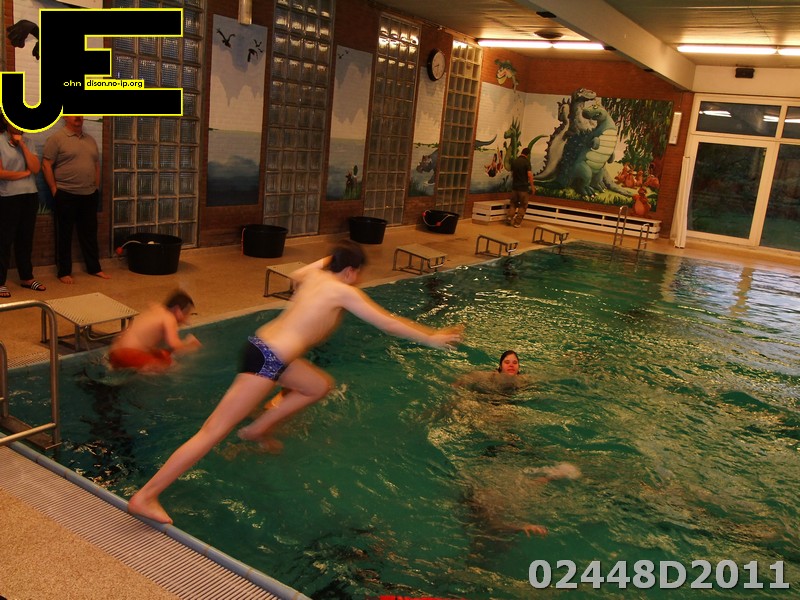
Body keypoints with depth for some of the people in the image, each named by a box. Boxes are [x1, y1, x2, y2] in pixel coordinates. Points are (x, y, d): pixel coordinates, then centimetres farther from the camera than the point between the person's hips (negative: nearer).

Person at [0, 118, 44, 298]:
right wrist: (24, 173, -4)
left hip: (30, 197, 5)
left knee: (26, 239, 13)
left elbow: (35, 168, -3)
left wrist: (22, 145, -7)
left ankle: (26, 277, 24)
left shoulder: (27, 142, 10)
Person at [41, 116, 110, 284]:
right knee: (64, 235, 3)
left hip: (89, 195, 5)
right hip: (66, 195, -5)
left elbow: (97, 165, 18)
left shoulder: (90, 140, 12)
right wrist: (55, 190, -11)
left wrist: (96, 188, 11)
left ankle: (94, 268, 22)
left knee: (89, 233, 12)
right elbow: (46, 165, -9)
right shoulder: (56, 138, -7)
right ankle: (64, 272, 10)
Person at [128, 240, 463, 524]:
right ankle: (145, 497, -1)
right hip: (268, 360, -9)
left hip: (262, 345, 9)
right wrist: (431, 338, 5)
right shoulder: (344, 291, -6)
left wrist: (327, 260, 48)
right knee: (214, 431, -6)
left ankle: (258, 430, 25)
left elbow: (296, 276, 40)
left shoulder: (313, 274, 13)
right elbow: (388, 323, -3)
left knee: (320, 385, 26)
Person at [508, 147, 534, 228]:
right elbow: (529, 175, -16)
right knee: (523, 205, 5)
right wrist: (532, 186, -10)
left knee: (513, 203, 16)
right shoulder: (526, 162, -11)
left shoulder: (514, 161, 6)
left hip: (514, 186, 5)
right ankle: (517, 222, 1)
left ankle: (509, 217, 1)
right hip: (523, 187, -5)